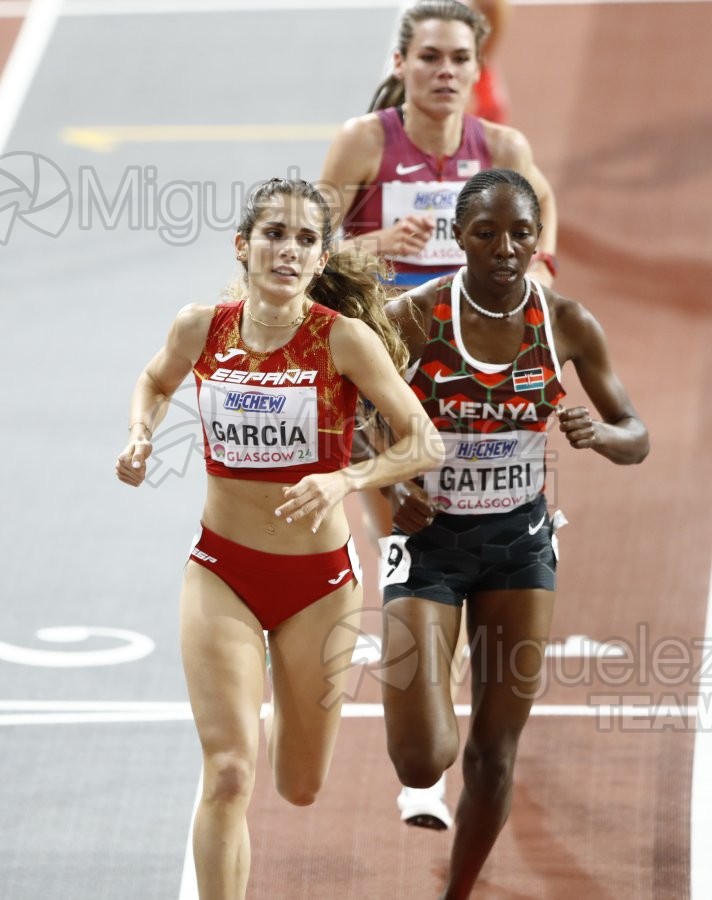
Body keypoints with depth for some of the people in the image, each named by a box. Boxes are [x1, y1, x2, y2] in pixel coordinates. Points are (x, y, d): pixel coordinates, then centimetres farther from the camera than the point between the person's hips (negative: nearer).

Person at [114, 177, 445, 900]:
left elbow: (425, 445, -15)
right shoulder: (201, 329, -7)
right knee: (227, 774, -16)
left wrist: (346, 480, -31)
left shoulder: (344, 338, -16)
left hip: (318, 581, 0)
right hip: (221, 570, 1)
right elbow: (155, 381, 16)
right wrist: (140, 435, -4)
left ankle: (282, 718, 52)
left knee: (300, 789, 16)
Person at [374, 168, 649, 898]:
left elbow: (637, 438, 1)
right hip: (429, 536, -3)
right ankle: (424, 709, 27)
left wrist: (600, 434, -22)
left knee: (496, 750, 5)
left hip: (520, 538, 3)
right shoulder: (409, 319, -16)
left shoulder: (568, 324, -8)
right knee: (421, 762, -11)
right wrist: (388, 487, -26)